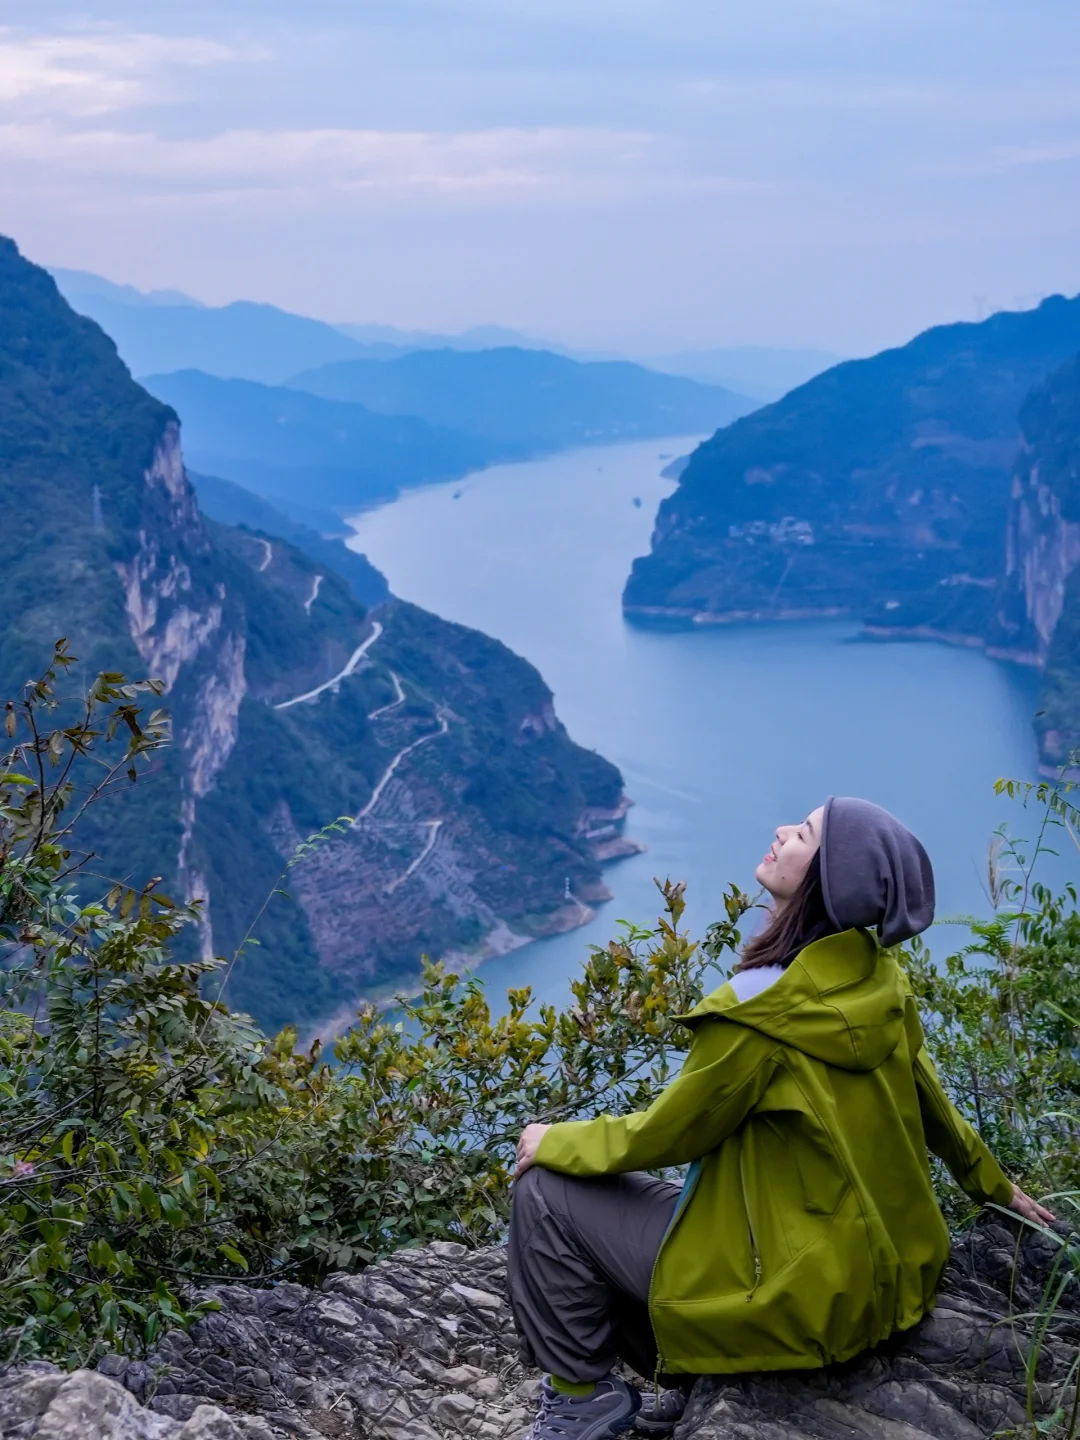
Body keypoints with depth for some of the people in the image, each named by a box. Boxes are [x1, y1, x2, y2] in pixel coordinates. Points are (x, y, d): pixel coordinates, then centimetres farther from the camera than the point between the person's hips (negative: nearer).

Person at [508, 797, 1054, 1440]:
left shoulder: (764, 1009, -28)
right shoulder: (880, 981, -5)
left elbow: (665, 1134, -15)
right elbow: (929, 1100, 11)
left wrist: (556, 1142, 2)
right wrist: (994, 1184, 29)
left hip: (806, 1296, -8)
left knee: (547, 1191, 0)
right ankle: (697, 1381, 21)